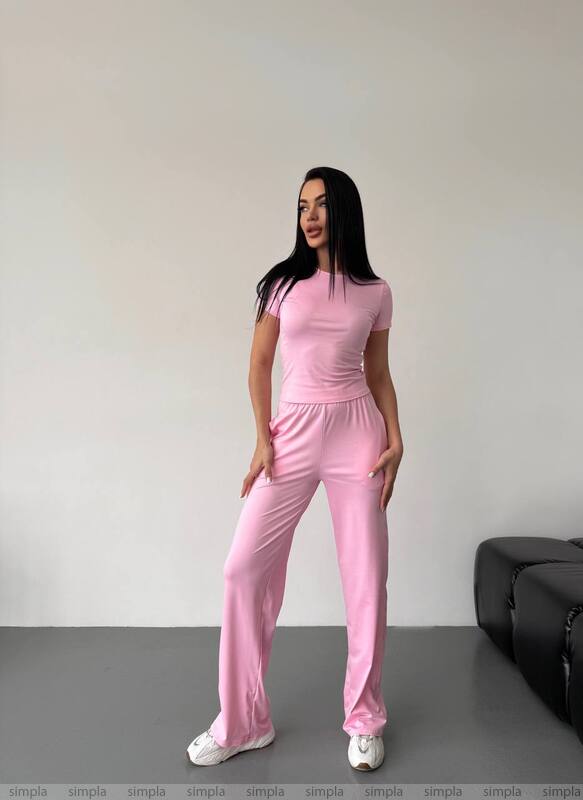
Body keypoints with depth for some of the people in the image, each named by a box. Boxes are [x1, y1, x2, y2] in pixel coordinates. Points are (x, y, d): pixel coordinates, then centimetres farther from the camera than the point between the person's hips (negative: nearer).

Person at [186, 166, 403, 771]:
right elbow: (259, 365, 6)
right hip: (293, 431, 1)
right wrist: (262, 438, -3)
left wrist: (395, 440, -1)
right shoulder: (283, 283, 4)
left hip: (356, 431, 0)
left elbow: (378, 374, 10)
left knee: (366, 577, 3)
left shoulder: (375, 292, 5)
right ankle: (242, 721, 16)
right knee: (244, 567, -2)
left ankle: (364, 720, 24)